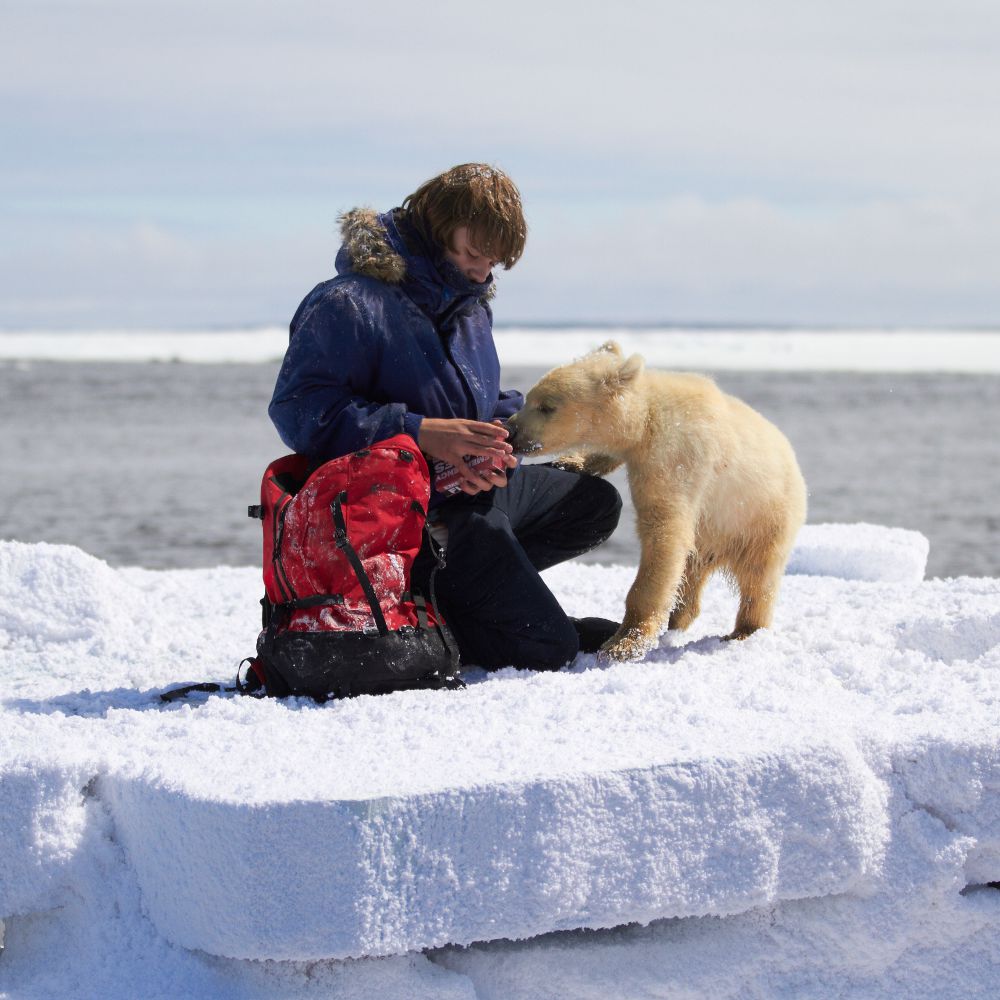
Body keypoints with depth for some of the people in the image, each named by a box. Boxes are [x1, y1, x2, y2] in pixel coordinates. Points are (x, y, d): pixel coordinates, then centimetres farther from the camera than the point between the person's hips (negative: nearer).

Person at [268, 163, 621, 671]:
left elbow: (488, 402, 18)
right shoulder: (348, 303, -18)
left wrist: (500, 442, -9)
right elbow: (296, 407, -25)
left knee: (596, 503, 24)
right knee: (547, 647, -14)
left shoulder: (470, 303, 12)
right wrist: (419, 433, -30)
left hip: (477, 488, 10)